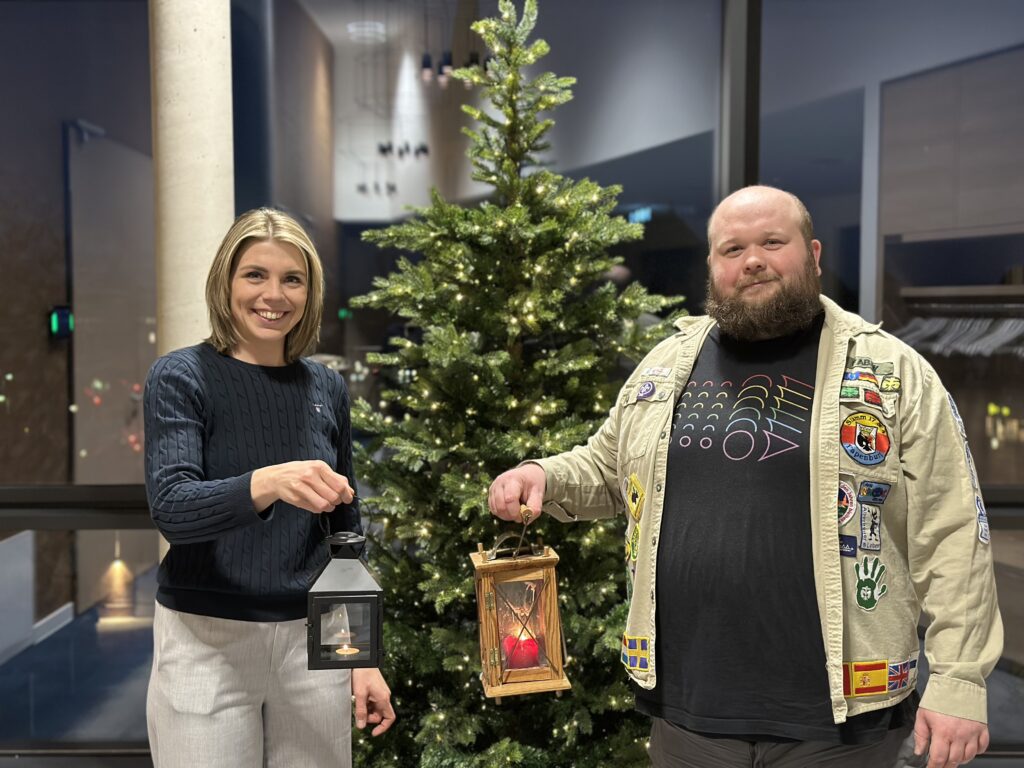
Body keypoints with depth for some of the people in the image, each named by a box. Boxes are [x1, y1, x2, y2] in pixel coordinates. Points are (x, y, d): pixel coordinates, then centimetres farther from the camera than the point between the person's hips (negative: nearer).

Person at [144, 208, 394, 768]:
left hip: (311, 641, 4)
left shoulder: (326, 389, 4)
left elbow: (345, 529, 9)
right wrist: (267, 483, -39)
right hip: (208, 641, -3)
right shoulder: (180, 378, -7)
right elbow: (171, 509, -21)